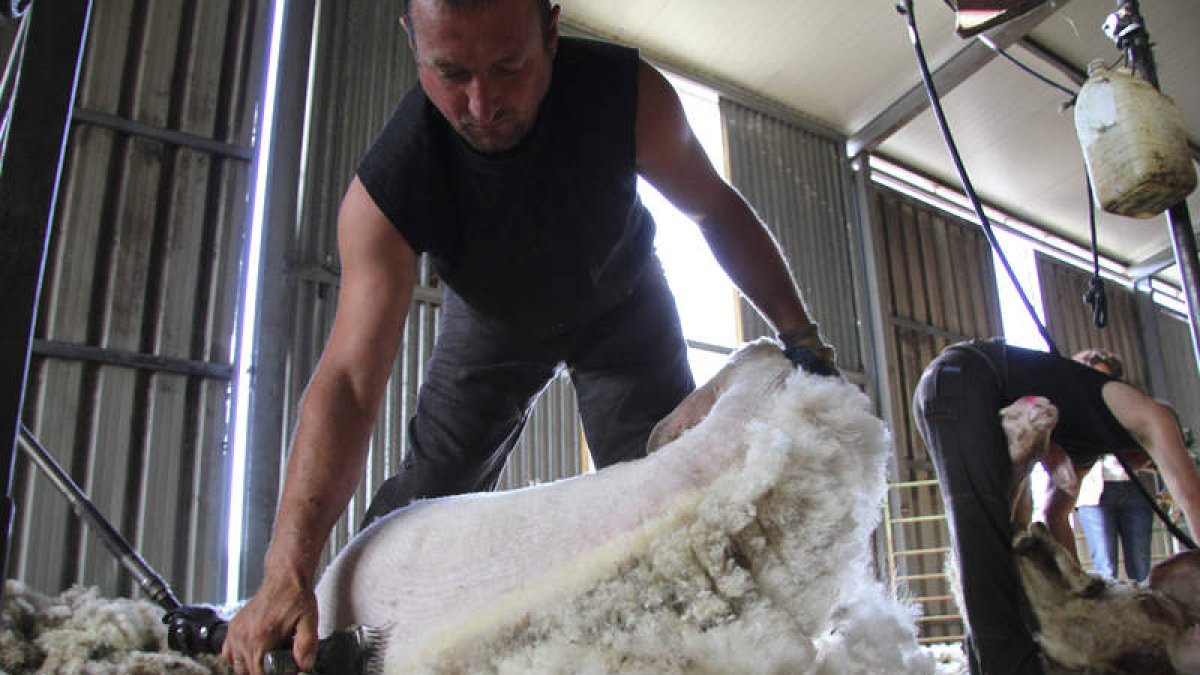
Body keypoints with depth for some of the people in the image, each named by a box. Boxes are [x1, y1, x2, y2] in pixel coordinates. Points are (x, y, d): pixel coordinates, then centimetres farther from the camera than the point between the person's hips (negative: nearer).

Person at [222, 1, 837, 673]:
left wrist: (799, 333, -21)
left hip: (621, 303, 1)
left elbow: (717, 209, -16)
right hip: (493, 318, 0)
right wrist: (287, 574, -48)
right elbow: (350, 381, -40)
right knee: (421, 499, 0)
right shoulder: (384, 193, -36)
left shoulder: (627, 94, -34)